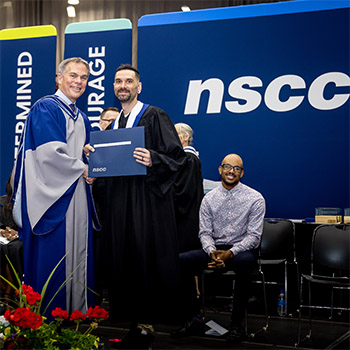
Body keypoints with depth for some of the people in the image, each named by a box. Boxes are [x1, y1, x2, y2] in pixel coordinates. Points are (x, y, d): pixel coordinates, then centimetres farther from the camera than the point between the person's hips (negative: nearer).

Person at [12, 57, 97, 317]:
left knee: (79, 255, 7)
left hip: (78, 195, 8)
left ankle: (78, 312, 13)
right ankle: (50, 317, 1)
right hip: (53, 196, -8)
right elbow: (48, 152, -16)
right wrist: (81, 167, -8)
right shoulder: (45, 108, -4)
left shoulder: (81, 118, 20)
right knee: (53, 256, -7)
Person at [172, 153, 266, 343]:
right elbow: (205, 232, 4)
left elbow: (254, 235, -8)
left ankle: (236, 323, -25)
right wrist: (212, 252, -19)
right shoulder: (209, 199, 8)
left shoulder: (255, 199, -2)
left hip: (242, 250, -3)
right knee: (179, 261, -22)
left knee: (245, 262, -41)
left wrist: (230, 253, -24)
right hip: (215, 249, 4)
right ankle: (194, 318, -10)